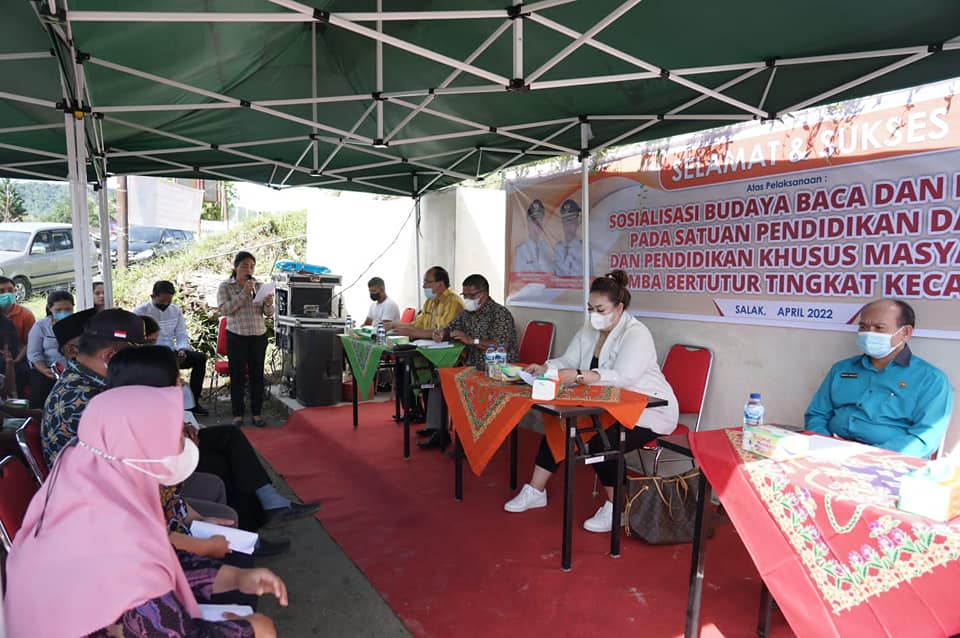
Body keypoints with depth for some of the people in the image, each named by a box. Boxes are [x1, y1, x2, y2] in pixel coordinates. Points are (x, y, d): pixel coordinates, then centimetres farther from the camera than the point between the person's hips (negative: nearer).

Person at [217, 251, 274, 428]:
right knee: (237, 376, 3)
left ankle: (256, 413, 16)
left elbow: (268, 314, 6)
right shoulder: (225, 287, 0)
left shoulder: (259, 286, 8)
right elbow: (224, 309, -14)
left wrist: (268, 304, -17)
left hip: (259, 336, 3)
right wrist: (243, 293, -19)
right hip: (236, 337, -2)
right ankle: (238, 414, 14)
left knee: (257, 375, 6)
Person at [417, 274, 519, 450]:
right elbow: (450, 329, 23)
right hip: (472, 367, 9)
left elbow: (501, 345, -25)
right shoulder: (467, 313, 12)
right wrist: (441, 335, -2)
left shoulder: (500, 314, -13)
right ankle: (436, 428, 0)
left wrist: (471, 340, -24)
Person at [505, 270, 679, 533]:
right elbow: (568, 361, 0)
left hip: (648, 411, -8)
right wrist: (545, 368, -21)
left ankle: (615, 510, -5)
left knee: (601, 443, -29)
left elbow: (622, 377, -34)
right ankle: (535, 492, 7)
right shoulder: (590, 329, 4)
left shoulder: (636, 334, -20)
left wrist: (578, 377, -44)